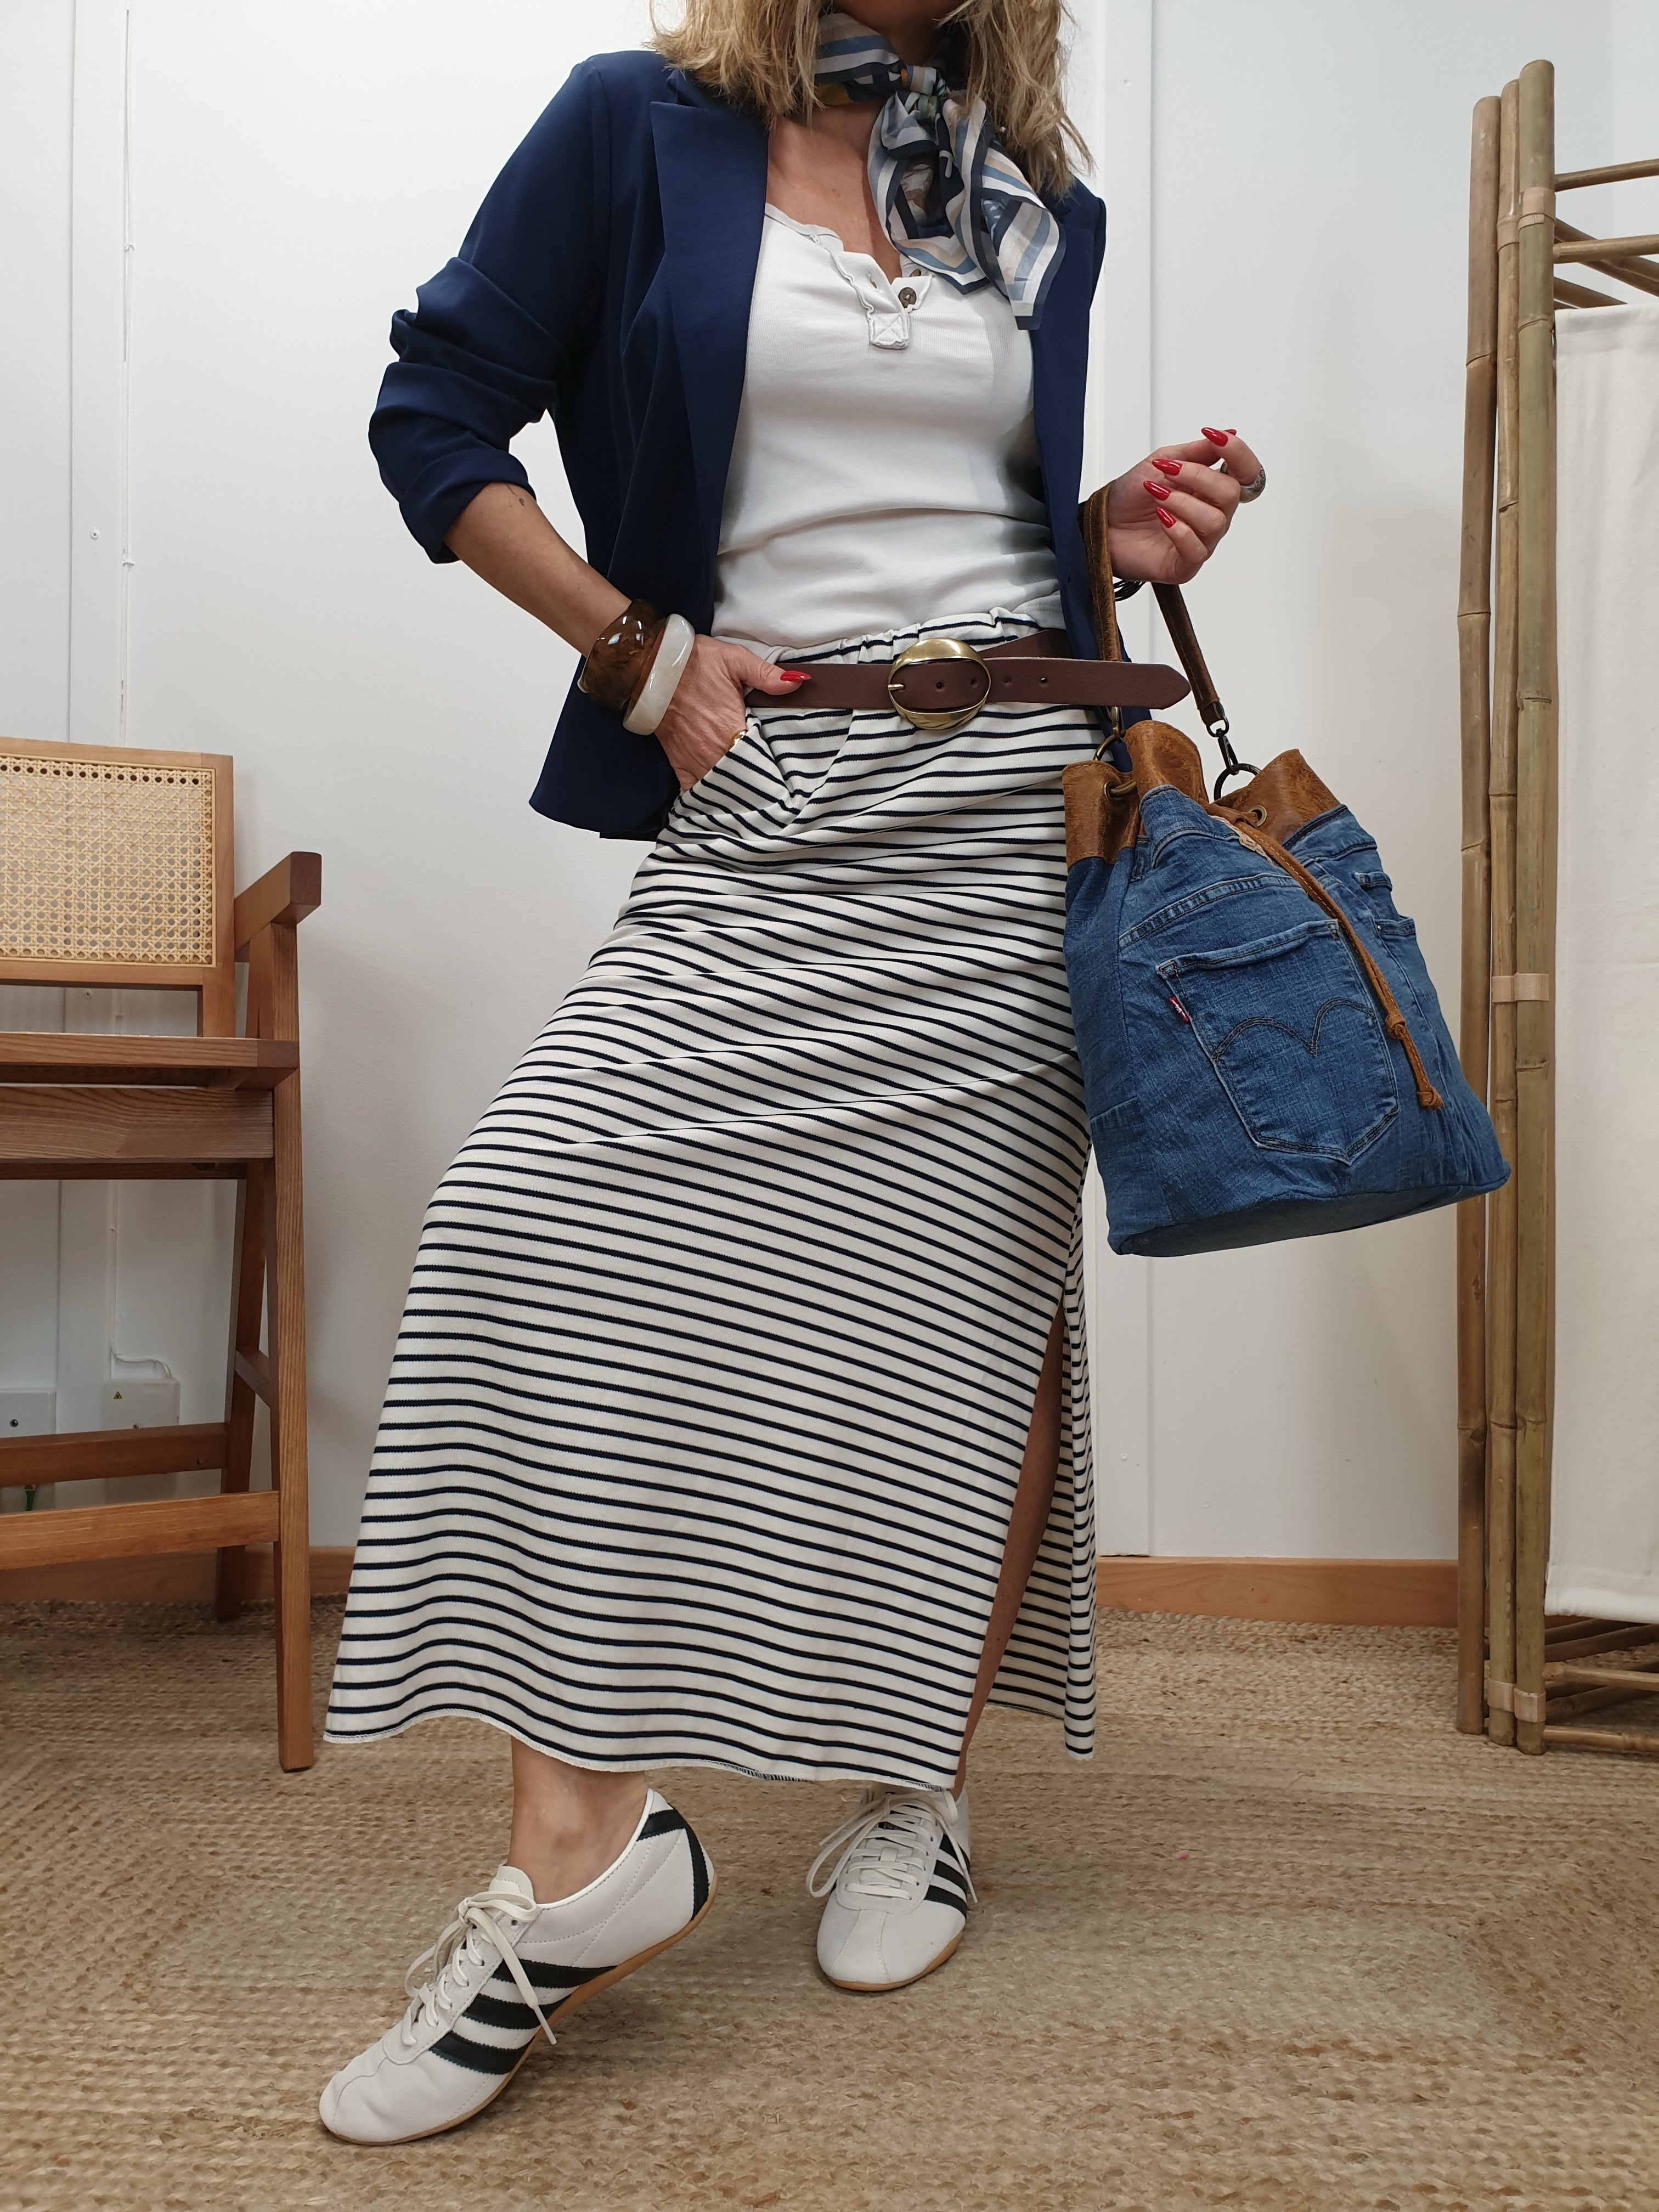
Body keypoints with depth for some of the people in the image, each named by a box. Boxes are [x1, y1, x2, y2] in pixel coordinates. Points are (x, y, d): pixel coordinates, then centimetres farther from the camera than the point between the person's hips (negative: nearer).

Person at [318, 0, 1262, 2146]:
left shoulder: (1039, 206, 19)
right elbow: (436, 418, 4)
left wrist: (1130, 541, 4)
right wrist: (643, 649, -5)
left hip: (1019, 795, 3)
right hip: (768, 805, -2)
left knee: (981, 1291, 1)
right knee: (553, 1219, -18)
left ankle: (919, 1792, 18)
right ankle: (583, 1840, -8)